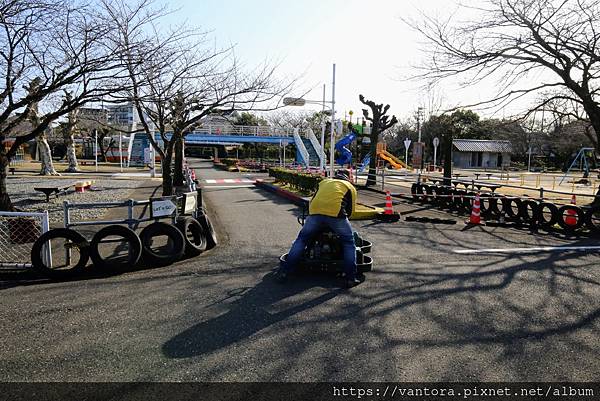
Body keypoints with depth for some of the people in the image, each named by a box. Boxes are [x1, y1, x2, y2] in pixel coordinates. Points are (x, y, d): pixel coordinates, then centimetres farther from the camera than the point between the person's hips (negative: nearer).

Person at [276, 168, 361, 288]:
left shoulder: (324, 182, 33)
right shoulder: (350, 187, 25)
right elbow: (350, 210, 21)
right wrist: (342, 219, 38)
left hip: (315, 212, 3)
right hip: (336, 214, -2)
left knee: (301, 239, 18)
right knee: (349, 244, 15)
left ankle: (284, 272, 12)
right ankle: (351, 278, 6)